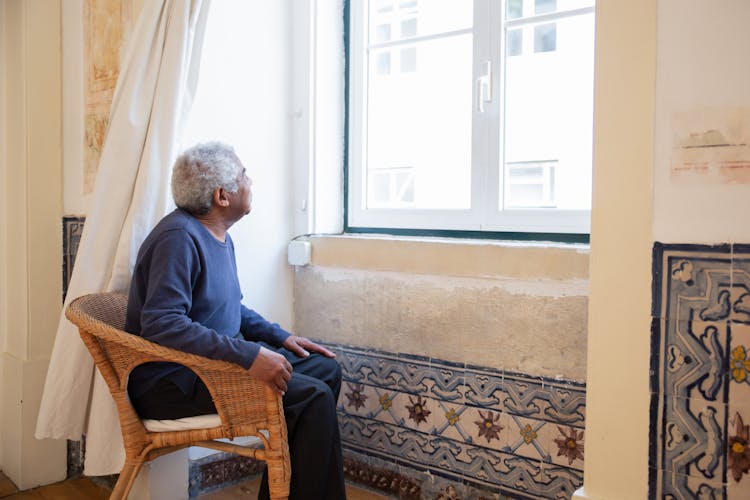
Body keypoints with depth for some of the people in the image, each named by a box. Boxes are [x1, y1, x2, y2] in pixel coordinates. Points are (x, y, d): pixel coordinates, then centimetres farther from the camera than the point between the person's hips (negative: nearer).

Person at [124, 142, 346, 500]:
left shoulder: (220, 238, 12)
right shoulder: (179, 236, -19)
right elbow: (161, 324, -31)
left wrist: (281, 338, 10)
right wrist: (248, 355, -35)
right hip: (171, 382, -10)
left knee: (326, 369, 8)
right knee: (312, 397, -22)